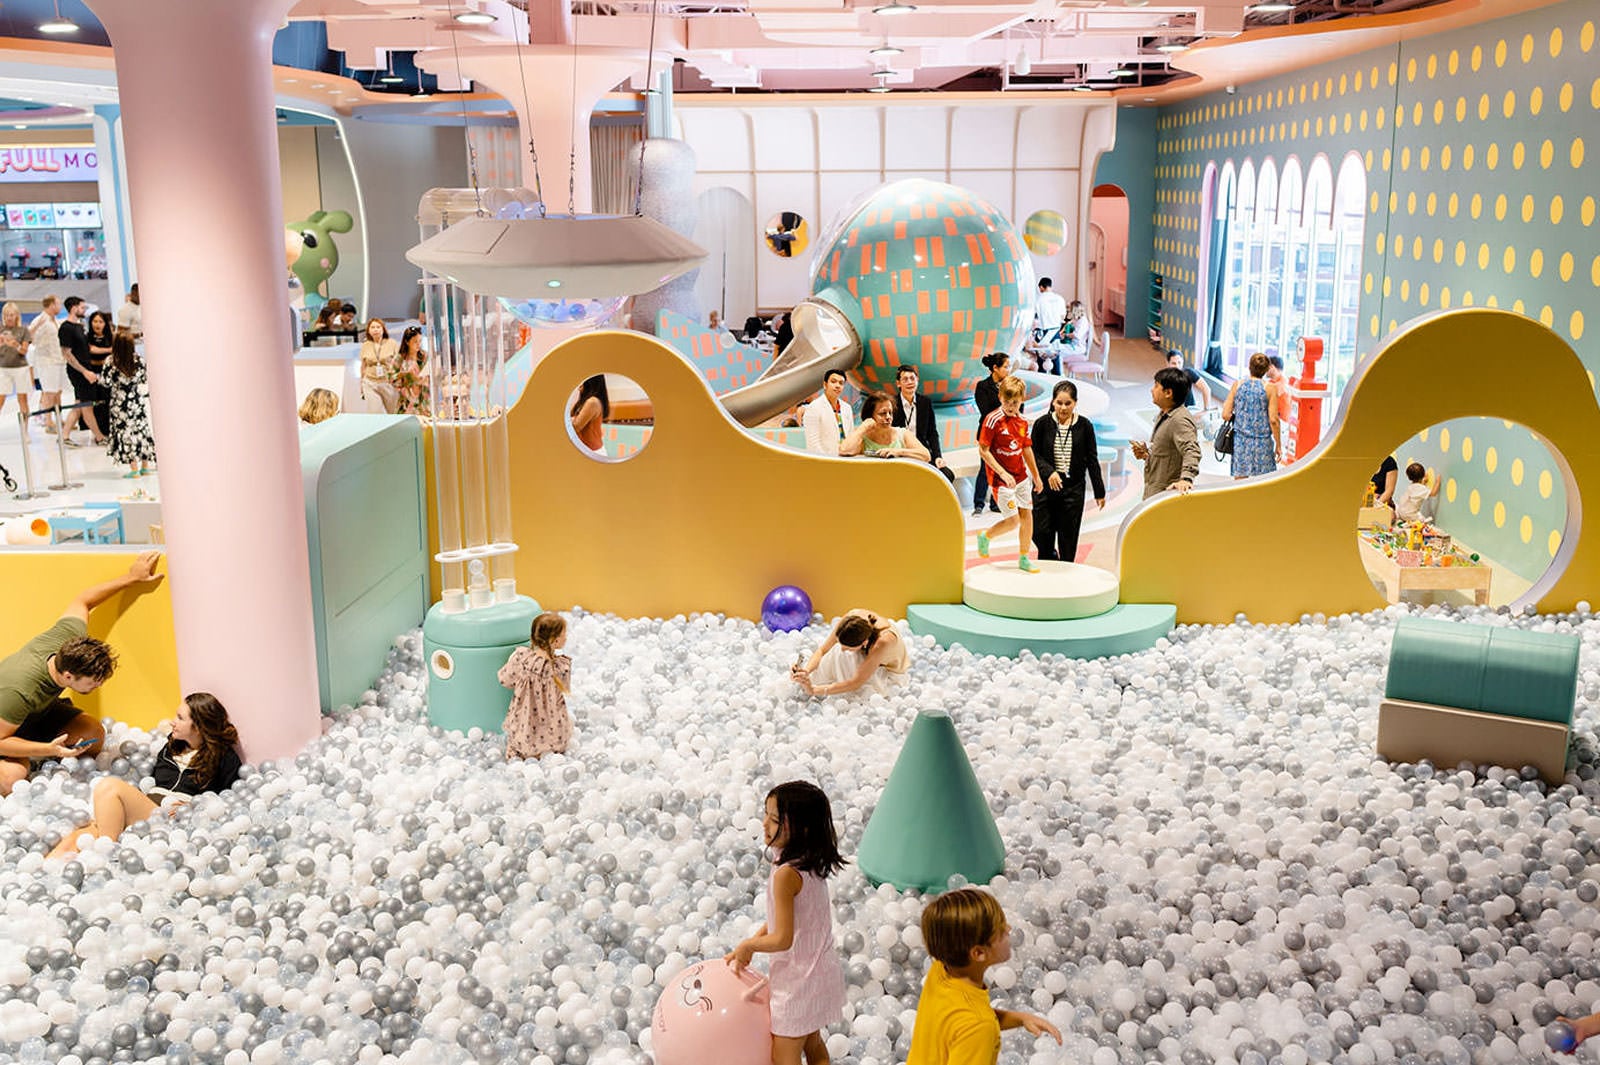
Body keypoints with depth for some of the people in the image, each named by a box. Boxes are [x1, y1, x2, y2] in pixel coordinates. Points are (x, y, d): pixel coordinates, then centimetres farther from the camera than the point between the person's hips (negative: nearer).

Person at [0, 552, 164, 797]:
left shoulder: (69, 637, -26)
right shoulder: (20, 692, -44)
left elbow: (81, 601, -5)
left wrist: (130, 578, 1)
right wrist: (49, 749, -40)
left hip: (42, 710, 7)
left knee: (94, 734, -17)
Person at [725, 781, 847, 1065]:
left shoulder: (787, 874, -29)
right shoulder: (811, 863, -3)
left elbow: (783, 939, -27)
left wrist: (748, 945, -10)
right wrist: (751, 941, 5)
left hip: (796, 980, -8)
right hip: (821, 970, 8)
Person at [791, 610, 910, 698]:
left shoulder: (883, 641, -43)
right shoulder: (851, 618, -30)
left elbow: (856, 683, -37)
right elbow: (822, 650, -19)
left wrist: (814, 690, -39)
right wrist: (806, 670, -39)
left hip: (889, 674, -6)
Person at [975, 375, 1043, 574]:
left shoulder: (1022, 421, 5)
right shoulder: (993, 420, -15)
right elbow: (983, 450, -16)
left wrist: (1036, 476, 21)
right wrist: (1003, 474, -21)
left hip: (1021, 476, 7)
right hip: (1001, 478, -7)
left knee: (1027, 516, 8)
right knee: (1013, 520, -8)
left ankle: (1024, 559, 21)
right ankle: (985, 536, 19)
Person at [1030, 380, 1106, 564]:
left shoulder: (1084, 426, -1)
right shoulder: (1042, 424, -3)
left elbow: (1092, 460, 5)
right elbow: (1033, 454, 1)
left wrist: (1099, 492, 7)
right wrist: (1048, 472, -17)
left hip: (1073, 489, 0)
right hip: (1045, 488, 0)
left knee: (1068, 540, 4)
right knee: (1040, 533, -3)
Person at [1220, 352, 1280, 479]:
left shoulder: (1237, 385, 2)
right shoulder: (1270, 388, -4)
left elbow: (1226, 415, -1)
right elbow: (1273, 420, -7)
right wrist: (1278, 445, 1)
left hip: (1240, 440, 2)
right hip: (1263, 441, -2)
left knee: (1240, 480, 5)